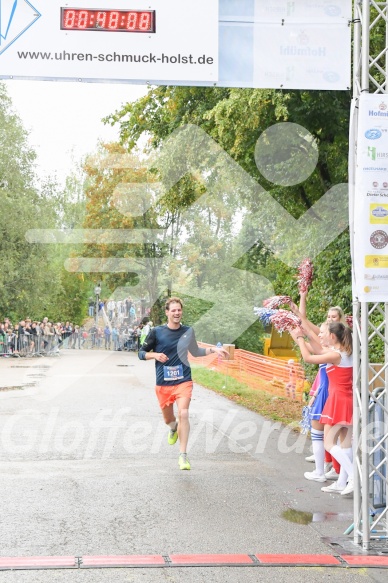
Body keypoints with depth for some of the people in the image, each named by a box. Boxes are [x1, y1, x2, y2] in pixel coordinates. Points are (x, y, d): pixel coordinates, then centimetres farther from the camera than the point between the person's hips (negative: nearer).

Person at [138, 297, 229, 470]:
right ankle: (174, 428, 52)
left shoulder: (188, 331, 4)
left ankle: (183, 456, -13)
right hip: (163, 383, 0)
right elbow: (141, 353, 2)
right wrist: (155, 355, -17)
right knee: (168, 419, 11)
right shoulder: (157, 332, -4)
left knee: (183, 413, -20)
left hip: (183, 381, 0)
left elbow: (195, 352, 20)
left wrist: (213, 349, 7)